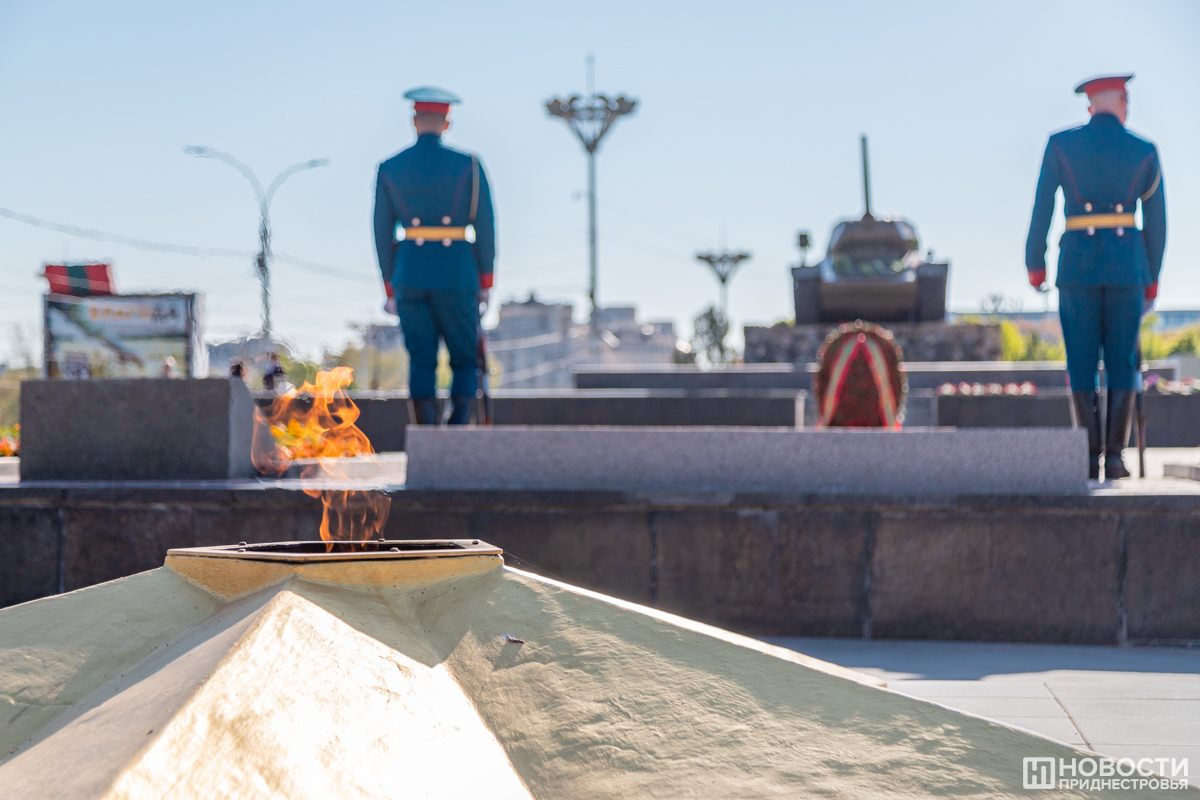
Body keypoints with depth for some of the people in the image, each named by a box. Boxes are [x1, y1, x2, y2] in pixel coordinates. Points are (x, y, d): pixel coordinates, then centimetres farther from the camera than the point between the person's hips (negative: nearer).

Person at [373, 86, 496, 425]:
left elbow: (382, 232, 5)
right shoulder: (469, 165, -3)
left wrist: (390, 289, 12)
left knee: (421, 362, 6)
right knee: (465, 362, 8)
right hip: (456, 277, -2)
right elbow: (485, 227, -3)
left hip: (410, 279, 2)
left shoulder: (389, 169, 4)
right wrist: (485, 282, 5)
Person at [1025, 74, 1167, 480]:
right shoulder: (1145, 152, 2)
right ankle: (1114, 457, -1)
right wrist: (1152, 280, 14)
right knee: (1122, 363, 6)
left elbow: (1041, 209, 0)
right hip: (1126, 265, 0)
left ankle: (1090, 458, -2)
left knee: (1081, 365, 4)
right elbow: (1156, 222, 5)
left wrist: (1035, 265, 12)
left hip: (1077, 265, 0)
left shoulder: (1060, 144, 0)